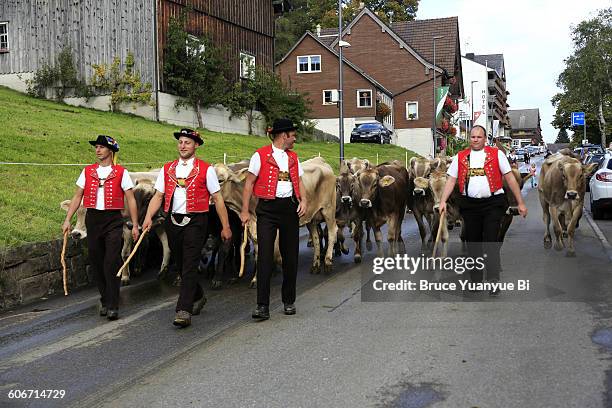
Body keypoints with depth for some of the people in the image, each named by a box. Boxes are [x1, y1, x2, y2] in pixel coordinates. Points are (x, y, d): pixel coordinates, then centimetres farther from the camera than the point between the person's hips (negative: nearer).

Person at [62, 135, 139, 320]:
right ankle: (105, 300, 24)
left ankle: (113, 306, -5)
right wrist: (67, 220, 5)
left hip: (113, 220, -4)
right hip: (93, 219, 4)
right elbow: (77, 197, 12)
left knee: (112, 264, -10)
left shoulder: (121, 172, 1)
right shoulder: (87, 171, 10)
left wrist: (135, 225, -3)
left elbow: (130, 199, 1)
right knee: (97, 263, 8)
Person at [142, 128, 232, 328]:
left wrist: (225, 226, -1)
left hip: (195, 221, -5)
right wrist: (148, 217, -8)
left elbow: (218, 199, 1)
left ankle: (184, 311, -12)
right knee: (181, 265, 14)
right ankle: (198, 297, 38)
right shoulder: (167, 169, 12)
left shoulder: (206, 169, 1)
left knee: (190, 266, -11)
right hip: (173, 221, 5)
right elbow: (158, 196, 9)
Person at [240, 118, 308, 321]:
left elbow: (299, 181, 16)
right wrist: (245, 211, -8)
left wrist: (303, 200, -3)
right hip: (268, 208, -5)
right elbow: (249, 183, -2)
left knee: (290, 256, 8)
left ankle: (289, 302, 20)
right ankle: (262, 306, -7)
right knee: (265, 256, -9)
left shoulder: (293, 157, 15)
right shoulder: (260, 155, -2)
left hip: (290, 207, 5)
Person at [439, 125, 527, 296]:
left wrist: (520, 202, 1)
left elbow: (510, 178, 3)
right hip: (469, 204, 3)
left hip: (493, 203, -3)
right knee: (473, 242, 9)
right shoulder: (460, 157, 10)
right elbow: (451, 180, 7)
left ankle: (493, 281, -6)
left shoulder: (496, 154, 4)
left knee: (491, 242, -9)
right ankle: (476, 280, 21)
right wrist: (443, 201, -7)